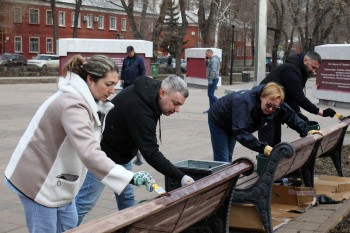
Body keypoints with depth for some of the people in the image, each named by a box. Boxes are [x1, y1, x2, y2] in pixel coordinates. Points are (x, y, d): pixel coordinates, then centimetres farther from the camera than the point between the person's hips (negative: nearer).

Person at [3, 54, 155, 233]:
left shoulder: (82, 98, 5)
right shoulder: (72, 104, -28)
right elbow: (89, 153, -40)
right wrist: (131, 178, -44)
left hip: (55, 177, 10)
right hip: (38, 179, -10)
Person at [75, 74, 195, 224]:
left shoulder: (149, 88, -6)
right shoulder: (140, 111, -34)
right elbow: (151, 153, -35)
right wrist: (180, 177, -36)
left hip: (121, 152, 10)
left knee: (126, 197, 11)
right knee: (85, 202, -5)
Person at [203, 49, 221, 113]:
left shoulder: (214, 60, -15)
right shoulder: (211, 59, 17)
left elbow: (213, 70, -23)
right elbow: (207, 67, 24)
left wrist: (210, 80, -27)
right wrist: (206, 61, 8)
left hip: (213, 79, -11)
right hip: (212, 79, 11)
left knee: (210, 94, -11)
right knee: (210, 94, 11)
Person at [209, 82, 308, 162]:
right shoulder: (245, 101, -45)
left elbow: (290, 115, -7)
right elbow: (240, 131, -52)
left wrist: (305, 132, -12)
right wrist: (262, 147, -59)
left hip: (232, 126, 7)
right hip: (218, 121, -7)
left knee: (228, 158, 14)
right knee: (222, 160, -11)